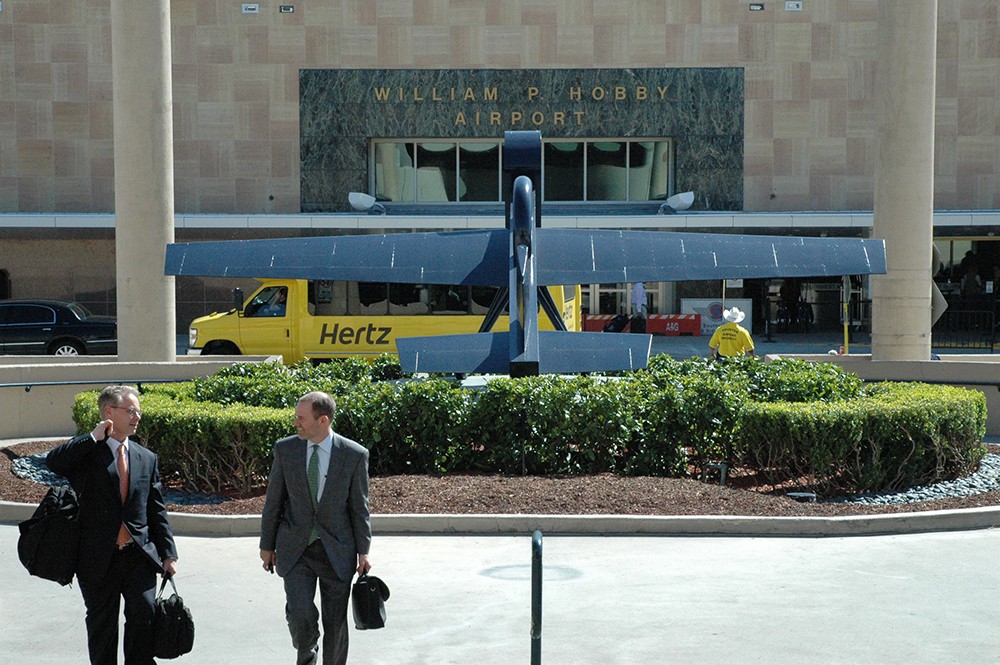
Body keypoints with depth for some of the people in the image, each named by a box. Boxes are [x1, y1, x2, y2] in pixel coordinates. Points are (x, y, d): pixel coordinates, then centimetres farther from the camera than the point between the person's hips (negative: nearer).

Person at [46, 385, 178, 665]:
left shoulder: (147, 458, 12)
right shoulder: (87, 452, -1)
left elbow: (157, 511, 13)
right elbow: (52, 462, -23)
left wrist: (168, 554, 7)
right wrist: (94, 438, -18)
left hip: (139, 555, 2)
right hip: (98, 558, -2)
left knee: (143, 612, -11)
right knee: (101, 624, 9)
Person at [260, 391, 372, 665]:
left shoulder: (354, 454, -7)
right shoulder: (285, 449, -3)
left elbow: (359, 506, 0)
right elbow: (274, 500, 5)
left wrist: (363, 551, 2)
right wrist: (267, 544, 8)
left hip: (337, 550, 0)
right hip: (295, 549, 1)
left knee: (335, 622, 4)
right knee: (299, 612, -14)